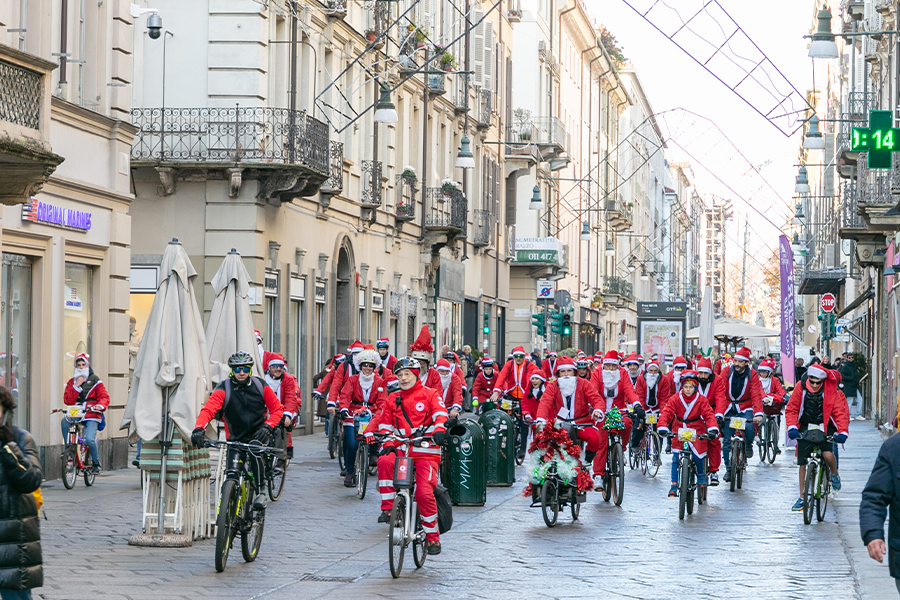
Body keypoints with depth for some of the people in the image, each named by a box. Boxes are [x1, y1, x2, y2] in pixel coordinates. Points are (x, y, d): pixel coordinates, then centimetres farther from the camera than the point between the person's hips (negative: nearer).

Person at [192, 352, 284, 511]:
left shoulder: (260, 386, -2)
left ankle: (260, 491, -24)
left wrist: (267, 426, -19)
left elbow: (277, 409, 1)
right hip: (235, 437, 1)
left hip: (258, 434, -1)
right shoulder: (223, 389, -9)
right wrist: (199, 429, -41)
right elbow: (208, 409, -22)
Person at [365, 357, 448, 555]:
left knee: (424, 493, -16)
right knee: (385, 461, -32)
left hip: (426, 452, -3)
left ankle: (433, 537, 0)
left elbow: (440, 414, -8)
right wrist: (387, 444, 0)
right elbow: (385, 424, 19)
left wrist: (440, 430, -29)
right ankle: (387, 507, -23)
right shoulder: (393, 400, 18)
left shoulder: (430, 394, 7)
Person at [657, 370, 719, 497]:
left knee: (696, 455, -15)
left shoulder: (701, 400, -8)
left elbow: (709, 414, -14)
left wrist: (713, 429, -33)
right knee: (675, 457, -8)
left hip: (696, 430, -1)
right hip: (679, 430, 1)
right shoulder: (675, 399, -8)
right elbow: (666, 413, -15)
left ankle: (701, 474, 17)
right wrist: (662, 427, -33)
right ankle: (674, 484, -1)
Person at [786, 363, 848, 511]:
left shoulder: (830, 390, -11)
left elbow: (840, 411, -11)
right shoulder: (801, 387, -8)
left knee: (827, 454, -23)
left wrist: (842, 431, -24)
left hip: (825, 427, -1)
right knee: (802, 463, 0)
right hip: (805, 427, 1)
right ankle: (802, 497, 12)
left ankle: (834, 474, 12)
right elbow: (791, 409, -4)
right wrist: (792, 427, -19)